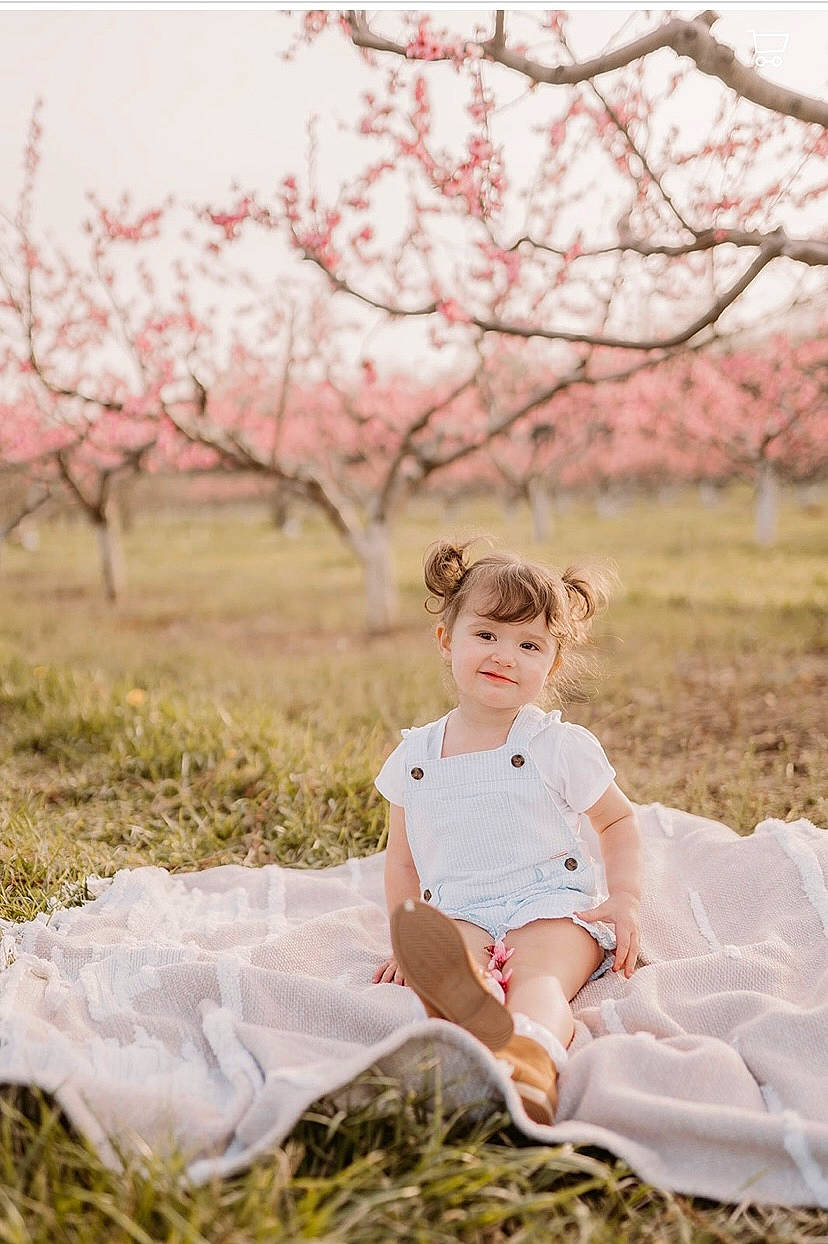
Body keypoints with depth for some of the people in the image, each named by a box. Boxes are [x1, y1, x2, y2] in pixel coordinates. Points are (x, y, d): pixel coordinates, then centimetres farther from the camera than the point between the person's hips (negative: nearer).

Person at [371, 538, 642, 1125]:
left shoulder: (562, 747, 4)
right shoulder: (414, 757, 12)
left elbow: (619, 820, 16)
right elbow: (402, 859, 20)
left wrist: (626, 899, 0)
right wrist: (404, 940, 9)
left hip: (552, 906, -1)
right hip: (458, 917, 2)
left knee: (539, 976, -35)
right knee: (438, 957, -35)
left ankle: (533, 1061, -65)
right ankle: (465, 998, -69)